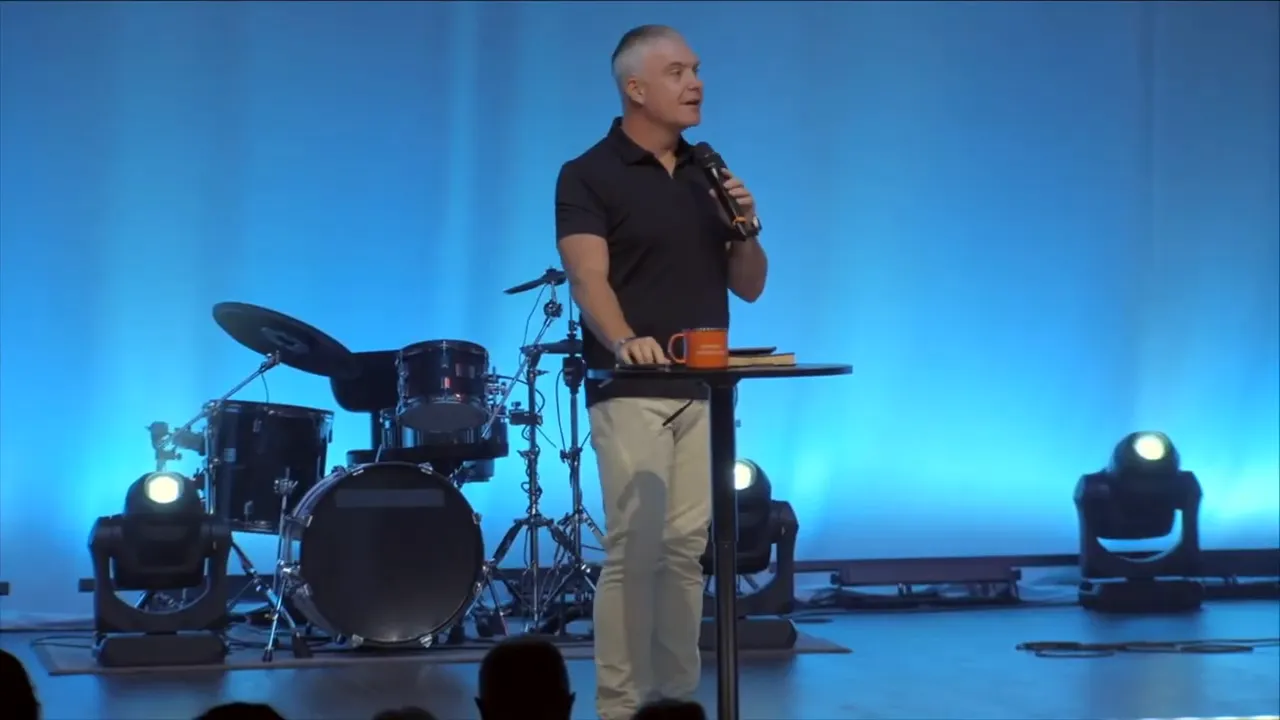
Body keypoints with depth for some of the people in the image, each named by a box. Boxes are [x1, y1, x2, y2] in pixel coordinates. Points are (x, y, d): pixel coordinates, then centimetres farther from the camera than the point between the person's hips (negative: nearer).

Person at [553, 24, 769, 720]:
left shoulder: (708, 173, 14)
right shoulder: (589, 175, -5)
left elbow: (749, 286, 13)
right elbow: (588, 277, -18)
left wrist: (746, 226, -6)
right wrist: (623, 340, -37)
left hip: (705, 389, 6)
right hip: (631, 393, -5)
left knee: (687, 550, 7)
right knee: (634, 550, -8)